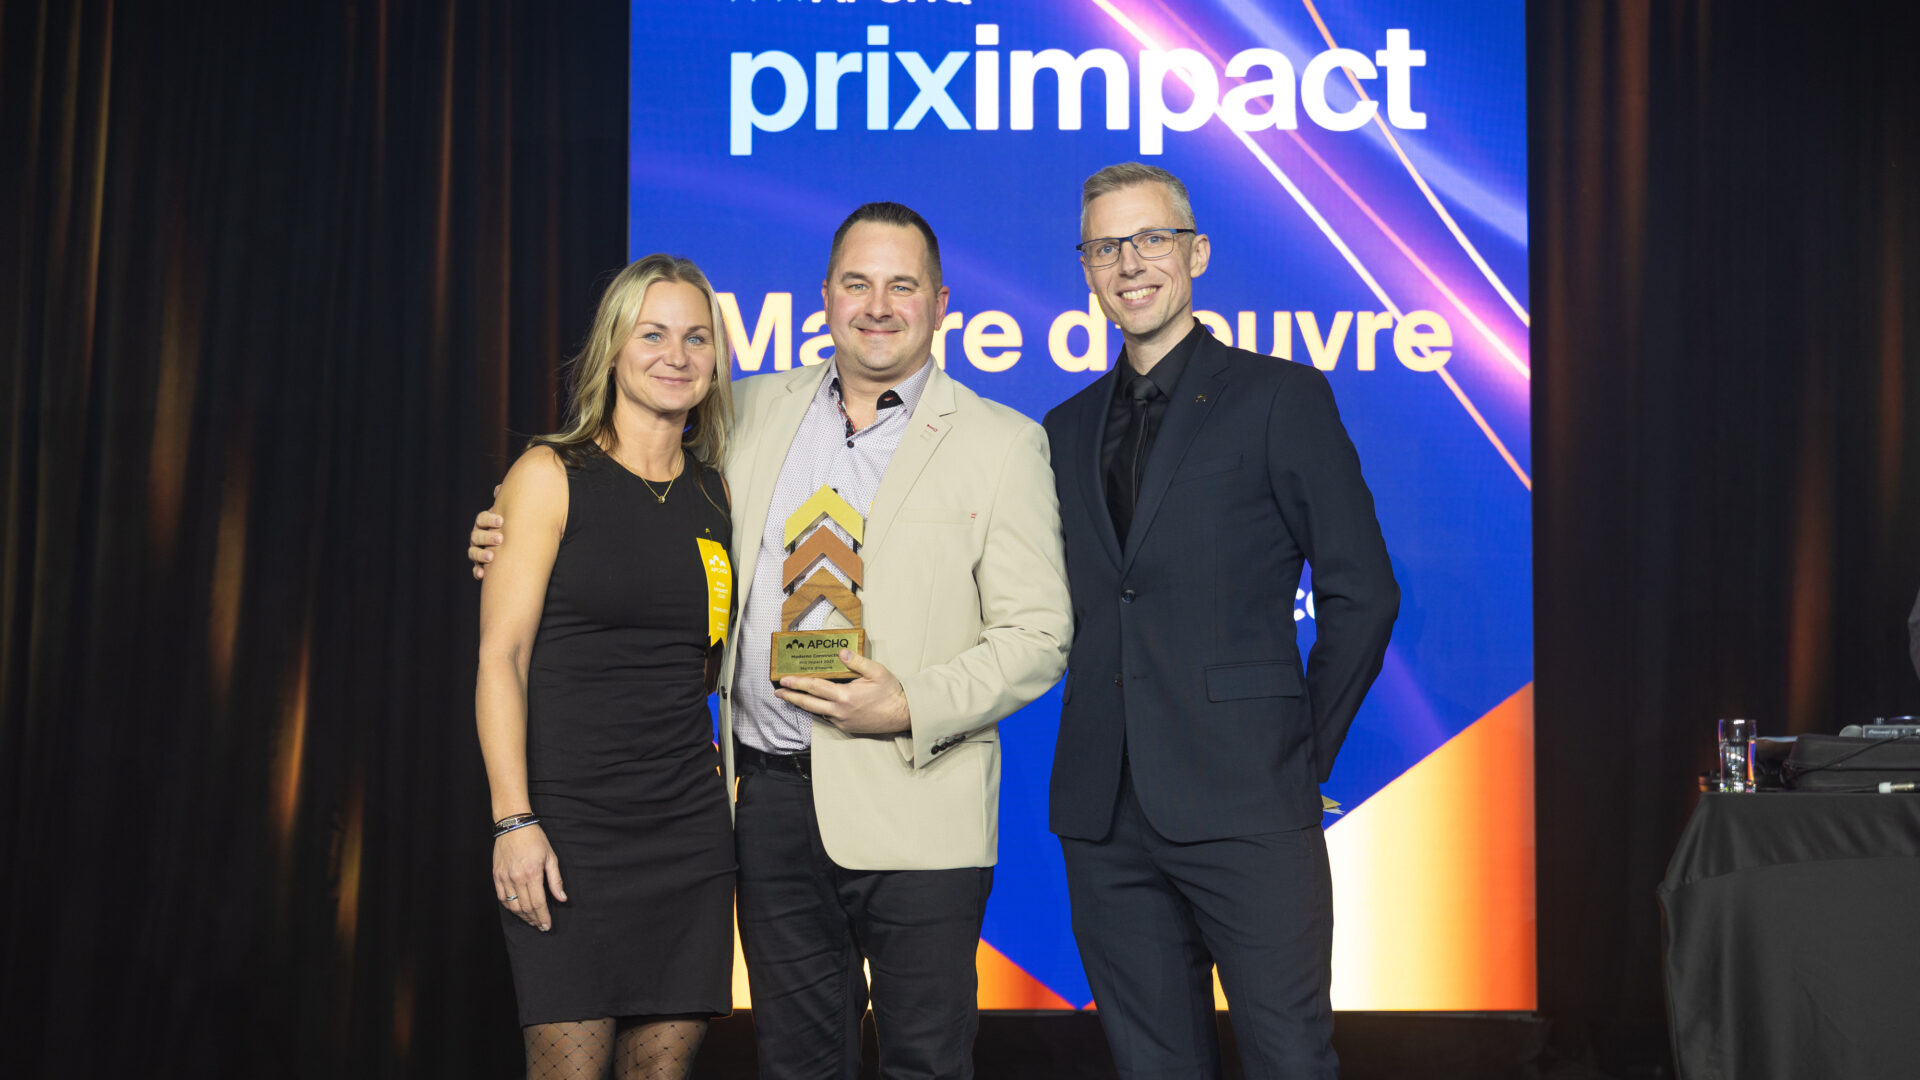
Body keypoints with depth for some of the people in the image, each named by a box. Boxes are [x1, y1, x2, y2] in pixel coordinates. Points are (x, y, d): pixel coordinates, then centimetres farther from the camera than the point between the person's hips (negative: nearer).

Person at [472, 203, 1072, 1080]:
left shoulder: (1003, 443, -1)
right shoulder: (756, 410, 11)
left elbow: (1038, 635, -4)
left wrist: (912, 708, -17)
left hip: (912, 807, -3)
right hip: (772, 800, 4)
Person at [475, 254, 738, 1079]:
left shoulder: (716, 494, 11)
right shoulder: (552, 476, -3)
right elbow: (501, 657, -8)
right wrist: (513, 819, -15)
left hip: (688, 823, 5)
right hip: (570, 819, -4)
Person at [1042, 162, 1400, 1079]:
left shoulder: (1281, 398, 0)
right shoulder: (1066, 430, 15)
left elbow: (1362, 594, -1)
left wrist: (1305, 752, -1)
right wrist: (1106, 740, 7)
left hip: (1245, 806, -4)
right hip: (1105, 816, 5)